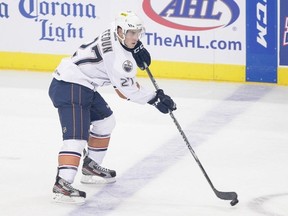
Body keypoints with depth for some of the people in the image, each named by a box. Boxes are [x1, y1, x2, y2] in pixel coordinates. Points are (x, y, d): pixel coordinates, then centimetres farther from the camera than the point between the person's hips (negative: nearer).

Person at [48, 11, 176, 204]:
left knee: (105, 121, 25)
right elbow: (127, 87, -19)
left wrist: (138, 50, 7)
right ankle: (62, 185, -34)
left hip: (83, 86, 11)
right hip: (70, 87, -11)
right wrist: (155, 98, -13)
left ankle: (90, 168, 35)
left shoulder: (115, 38, 8)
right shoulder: (115, 53, -21)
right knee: (77, 135, -22)